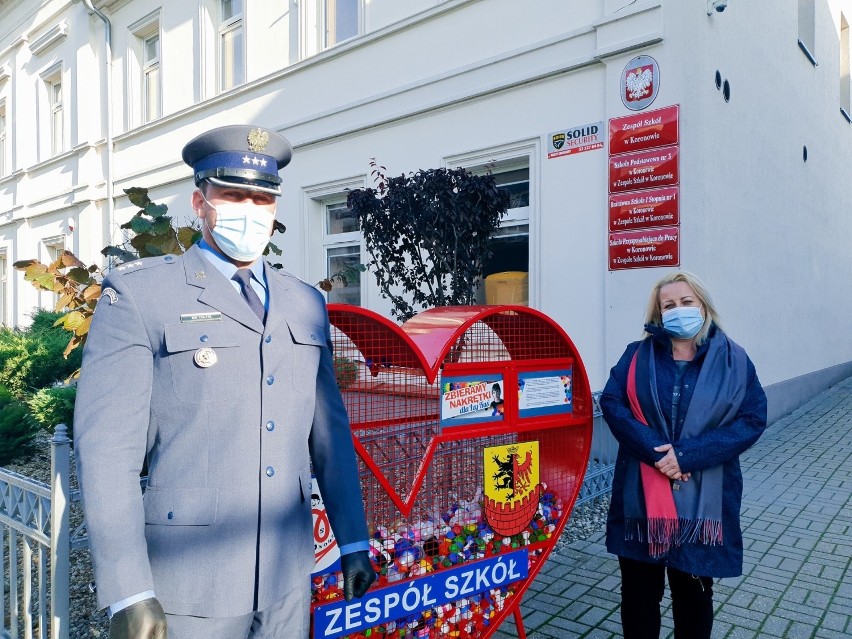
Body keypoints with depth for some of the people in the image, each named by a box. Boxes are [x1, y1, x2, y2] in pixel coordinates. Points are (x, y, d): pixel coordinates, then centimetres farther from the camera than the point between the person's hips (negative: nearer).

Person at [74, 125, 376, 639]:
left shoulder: (306, 303, 8)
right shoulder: (137, 294, -5)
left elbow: (330, 431, 10)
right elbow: (106, 445, -10)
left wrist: (354, 541, 9)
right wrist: (128, 593, -14)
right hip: (189, 582, -4)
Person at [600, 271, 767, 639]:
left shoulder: (733, 360, 1)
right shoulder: (638, 355, 3)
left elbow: (752, 419, -8)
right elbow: (611, 402, -9)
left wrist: (687, 455, -17)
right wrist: (655, 451, -21)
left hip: (702, 499, 0)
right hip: (641, 495, 1)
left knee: (694, 592, 16)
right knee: (638, 592, 13)